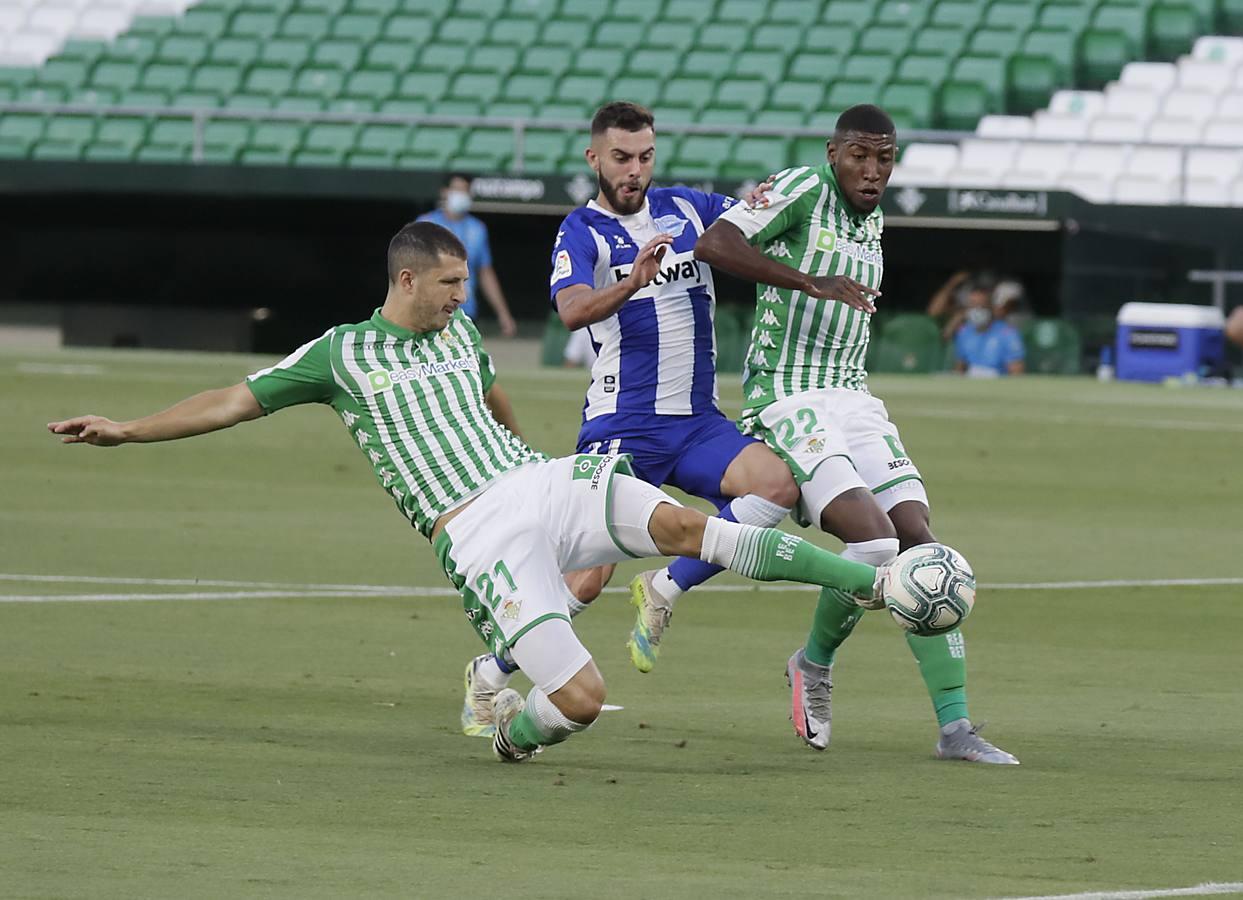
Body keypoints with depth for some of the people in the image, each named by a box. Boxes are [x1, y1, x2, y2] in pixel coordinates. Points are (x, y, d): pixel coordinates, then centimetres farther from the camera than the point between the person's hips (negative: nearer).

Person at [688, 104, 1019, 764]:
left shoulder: (873, 223, 17)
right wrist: (812, 283, -28)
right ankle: (814, 665, 6)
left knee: (918, 541, -7)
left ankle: (954, 726, -7)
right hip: (787, 404, -8)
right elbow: (713, 245, -23)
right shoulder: (804, 190, -9)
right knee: (872, 538, -23)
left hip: (854, 403, 8)